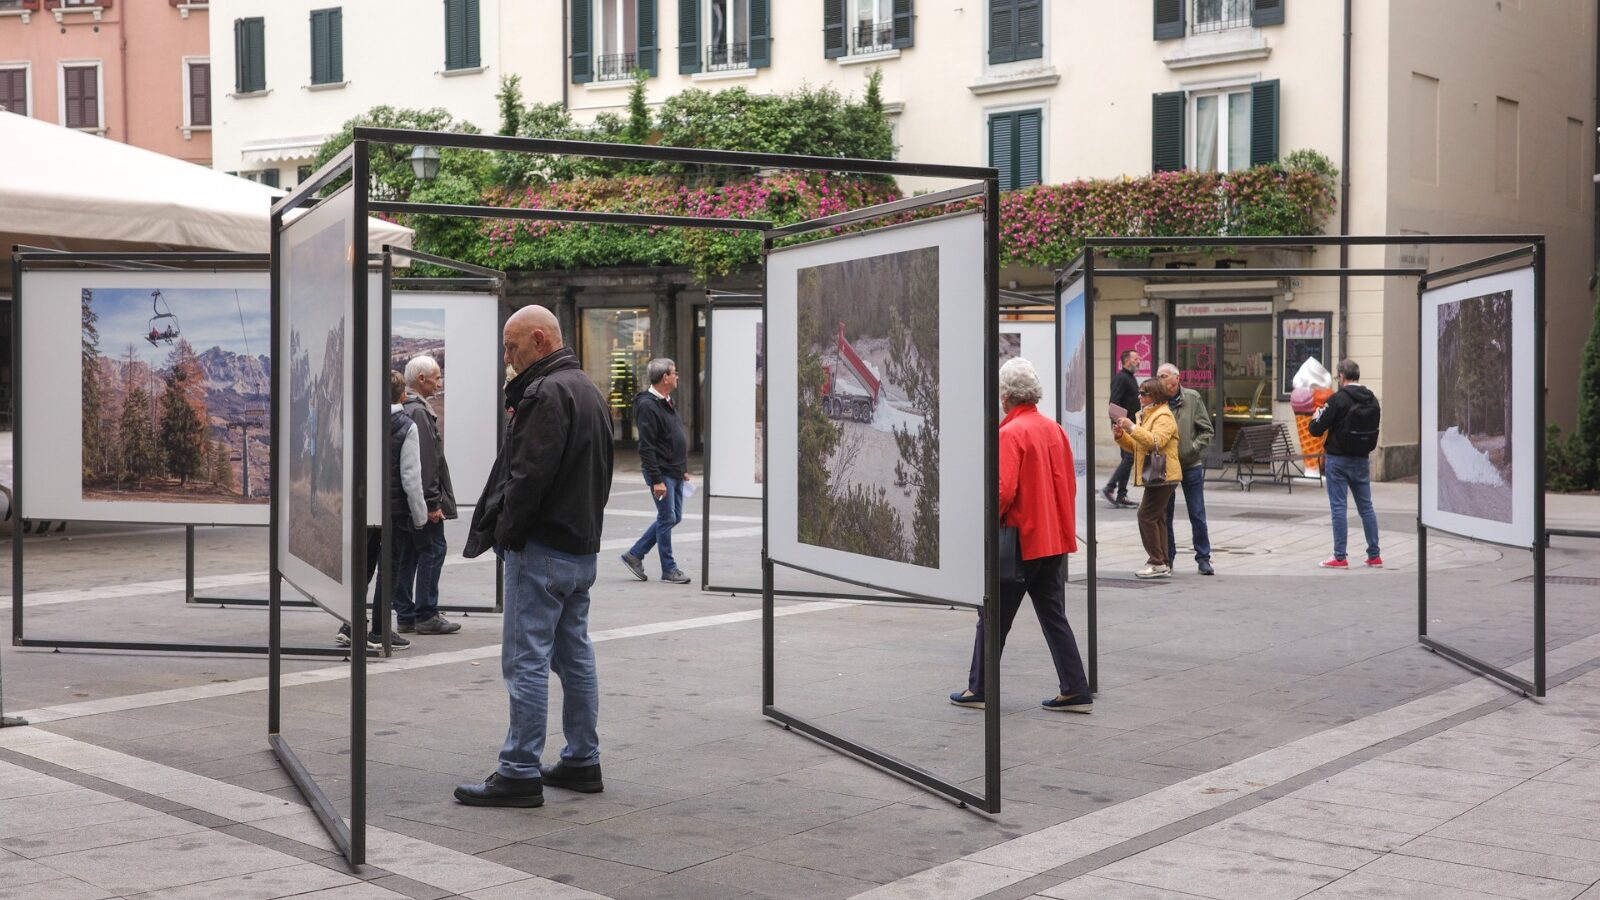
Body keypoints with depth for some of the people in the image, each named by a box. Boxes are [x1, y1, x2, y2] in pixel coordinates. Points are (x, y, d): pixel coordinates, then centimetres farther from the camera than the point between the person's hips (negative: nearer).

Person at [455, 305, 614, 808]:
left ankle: (519, 774, -3)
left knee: (526, 660, -6)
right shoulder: (589, 391, 17)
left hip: (542, 548, -10)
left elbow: (530, 474, -23)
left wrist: (505, 531, -12)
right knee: (575, 656, 15)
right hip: (583, 546, 10)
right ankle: (582, 762, 22)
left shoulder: (548, 393, -16)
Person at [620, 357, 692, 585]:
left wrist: (683, 469, 20)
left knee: (673, 517, 13)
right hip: (661, 473, -10)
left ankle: (635, 555, 21)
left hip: (675, 472, 10)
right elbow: (646, 447, -20)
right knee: (667, 518, -2)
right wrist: (657, 480, -22)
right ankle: (669, 569, 9)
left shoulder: (667, 402, 14)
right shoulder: (648, 406, -16)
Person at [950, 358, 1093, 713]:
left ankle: (979, 689, 15)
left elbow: (1003, 490, -22)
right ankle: (1076, 691, 11)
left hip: (1020, 541, -7)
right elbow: (1068, 484, 12)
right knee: (1053, 615, 12)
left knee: (994, 617, 6)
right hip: (1054, 538, 7)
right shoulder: (1054, 430, 7)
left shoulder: (1010, 434, -16)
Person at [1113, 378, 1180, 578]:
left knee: (1147, 516, -13)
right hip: (1154, 477, 10)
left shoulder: (1164, 417, -10)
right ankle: (1163, 563, 14)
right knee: (1157, 518, 11)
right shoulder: (1145, 415, 22)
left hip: (1162, 476, -10)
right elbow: (1135, 447, 25)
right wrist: (1121, 436, 6)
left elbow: (1156, 441, -26)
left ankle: (1158, 563, -10)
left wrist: (1132, 428, -27)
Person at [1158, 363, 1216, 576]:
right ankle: (1167, 557, 21)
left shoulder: (1192, 398, -4)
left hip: (1191, 465, -1)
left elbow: (1207, 431, 0)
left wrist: (1192, 449, -12)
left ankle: (1203, 558, 13)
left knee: (1197, 515, 4)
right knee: (1164, 515, 9)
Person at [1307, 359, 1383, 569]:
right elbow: (1372, 429, 13)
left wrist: (1316, 417, 7)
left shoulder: (1338, 399, -14)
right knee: (1366, 507, 12)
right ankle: (1374, 556, 14)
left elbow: (1316, 430, -14)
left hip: (1338, 460, -5)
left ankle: (1340, 558, -1)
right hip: (1361, 460, 5)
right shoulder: (1372, 400, 5)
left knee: (1338, 508, -1)